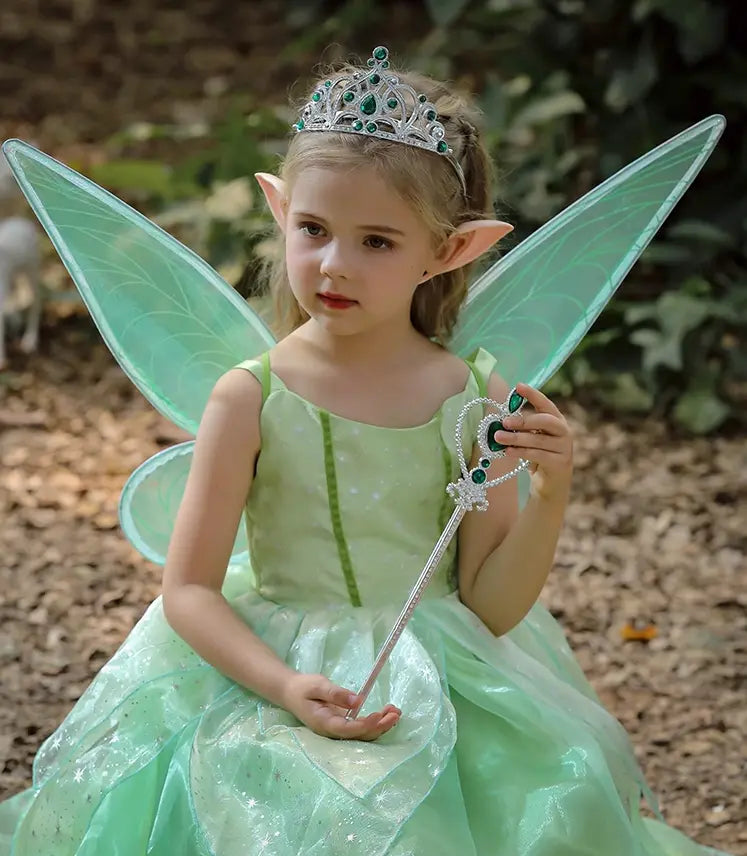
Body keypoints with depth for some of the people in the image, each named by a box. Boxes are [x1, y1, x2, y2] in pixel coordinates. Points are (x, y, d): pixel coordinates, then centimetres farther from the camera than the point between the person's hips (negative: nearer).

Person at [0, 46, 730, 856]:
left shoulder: (478, 399, -3)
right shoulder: (250, 400, -8)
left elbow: (491, 607, -1)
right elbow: (188, 590, -7)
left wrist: (549, 495, -17)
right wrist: (285, 687, -21)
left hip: (442, 691, 3)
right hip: (271, 677, -2)